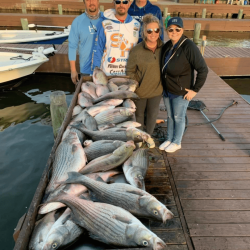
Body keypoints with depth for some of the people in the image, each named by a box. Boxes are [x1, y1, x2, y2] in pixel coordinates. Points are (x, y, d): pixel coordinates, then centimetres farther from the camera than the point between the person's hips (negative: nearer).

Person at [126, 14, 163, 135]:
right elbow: (130, 71, -8)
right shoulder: (136, 50, -16)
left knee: (152, 114, 19)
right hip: (140, 90, -2)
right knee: (139, 114, 17)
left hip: (156, 90, 3)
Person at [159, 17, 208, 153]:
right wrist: (163, 86, 10)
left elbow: (203, 69, -20)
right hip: (167, 91, 6)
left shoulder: (189, 46, -19)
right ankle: (169, 139, 38)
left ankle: (176, 142, 31)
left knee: (178, 118, 10)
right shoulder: (167, 46, 3)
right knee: (170, 116, 19)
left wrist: (195, 90, -19)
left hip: (181, 93, -6)